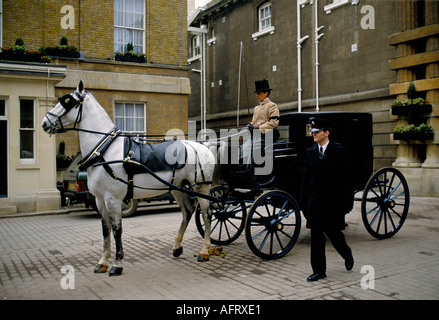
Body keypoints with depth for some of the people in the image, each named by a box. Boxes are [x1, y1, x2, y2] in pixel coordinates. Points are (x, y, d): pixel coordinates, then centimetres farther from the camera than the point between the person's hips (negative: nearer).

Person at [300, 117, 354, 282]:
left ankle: (347, 254, 38)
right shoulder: (310, 152, 8)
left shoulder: (340, 151, -5)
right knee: (316, 236, 4)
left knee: (333, 233, 5)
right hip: (315, 200, 4)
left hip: (333, 201, -3)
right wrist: (303, 201, 7)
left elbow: (346, 178, -5)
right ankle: (318, 271, 15)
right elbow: (306, 177, 10)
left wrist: (347, 202, -9)